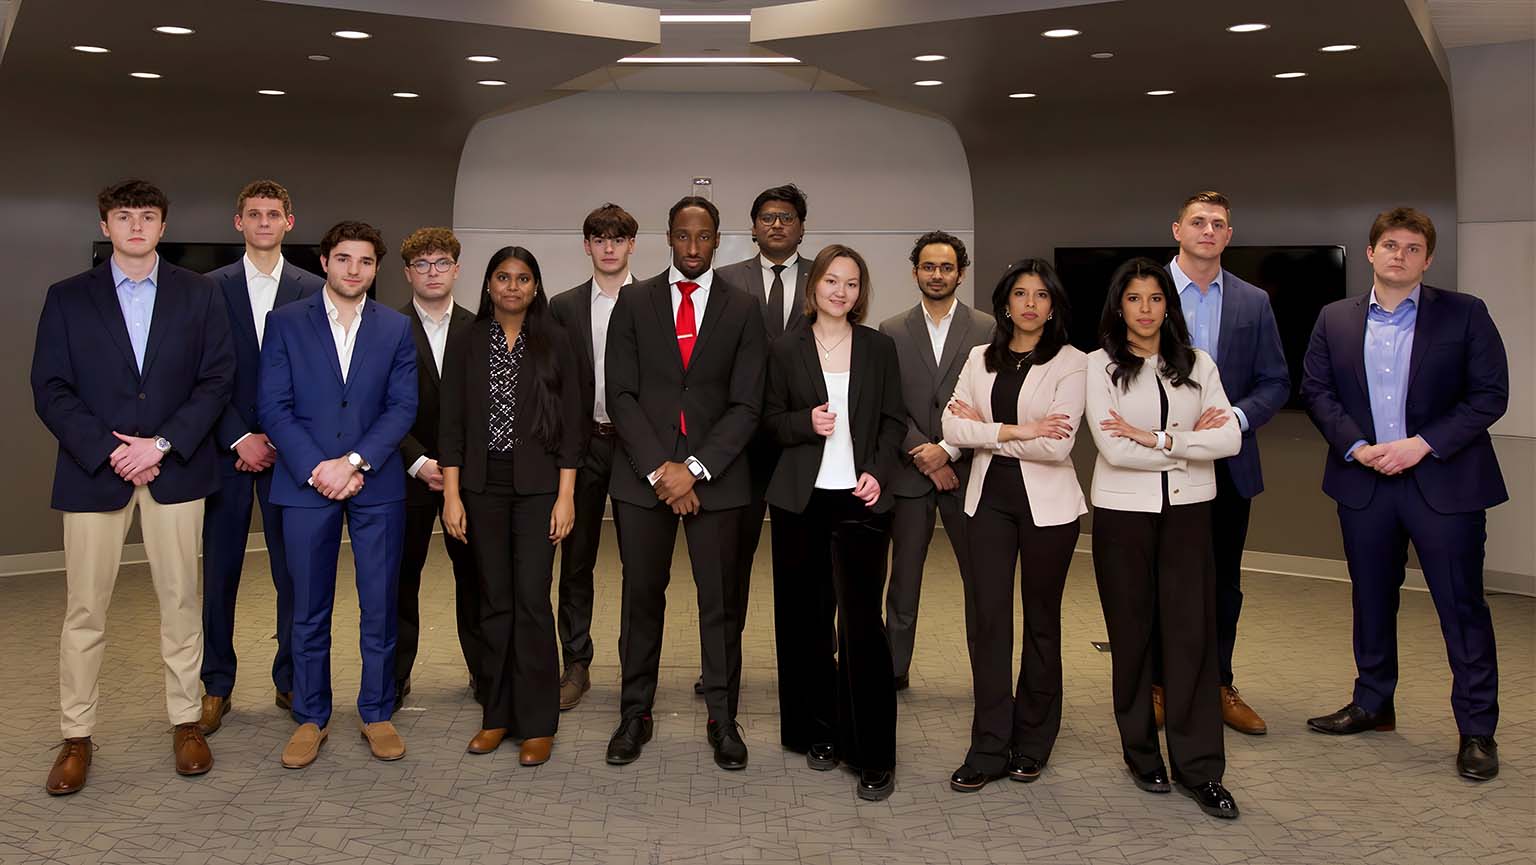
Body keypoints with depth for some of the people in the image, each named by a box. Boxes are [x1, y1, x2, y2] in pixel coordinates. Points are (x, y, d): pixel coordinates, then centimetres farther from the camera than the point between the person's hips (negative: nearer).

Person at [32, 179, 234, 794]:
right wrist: (108, 449, -12)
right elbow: (50, 390, 1)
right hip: (93, 469, 0)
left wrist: (162, 444, -11)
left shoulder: (198, 294, 6)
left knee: (180, 600, 6)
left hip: (175, 467, 0)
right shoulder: (67, 298, 6)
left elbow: (216, 379, 0)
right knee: (84, 609, 3)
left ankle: (186, 721, 18)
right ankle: (77, 736, 14)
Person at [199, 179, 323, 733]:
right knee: (219, 573, 5)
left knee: (294, 572, 4)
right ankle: (216, 686, 18)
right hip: (227, 448, 0)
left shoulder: (313, 291, 4)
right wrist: (240, 439, -8)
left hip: (288, 450, 0)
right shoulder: (211, 289, 5)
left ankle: (291, 680, 17)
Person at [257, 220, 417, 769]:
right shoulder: (285, 323, 4)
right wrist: (317, 468, -12)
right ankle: (311, 718, 21)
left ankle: (377, 713, 19)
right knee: (309, 610, 8)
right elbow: (273, 406, -2)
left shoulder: (396, 328, 6)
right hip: (306, 484, 0)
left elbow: (403, 407, -1)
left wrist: (354, 463, -12)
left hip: (376, 485, 1)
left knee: (380, 606, 5)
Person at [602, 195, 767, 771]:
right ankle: (635, 714, 20)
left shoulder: (742, 310, 5)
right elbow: (621, 394, 0)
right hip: (641, 474, 1)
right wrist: (658, 469, -10)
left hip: (715, 477, 0)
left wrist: (694, 469, -11)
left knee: (720, 600, 5)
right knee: (642, 596, 7)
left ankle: (722, 718, 18)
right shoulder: (634, 302, 6)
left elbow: (746, 405, -1)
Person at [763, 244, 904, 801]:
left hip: (859, 500, -1)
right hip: (801, 501, 1)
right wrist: (806, 423, -12)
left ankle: (874, 756, 1)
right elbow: (770, 418, 8)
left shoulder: (879, 348, 7)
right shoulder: (787, 351, 6)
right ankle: (820, 732, 23)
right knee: (806, 618, 7)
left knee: (860, 621, -7)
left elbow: (894, 420, 8)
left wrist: (878, 472, -7)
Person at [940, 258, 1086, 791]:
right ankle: (989, 749, 7)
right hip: (989, 497, 3)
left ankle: (1032, 745, 23)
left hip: (1046, 502, -3)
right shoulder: (980, 359, 8)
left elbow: (1057, 445, -15)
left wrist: (986, 431, -9)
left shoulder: (1071, 363, -4)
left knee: (1041, 620, 9)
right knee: (986, 618, -1)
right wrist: (1015, 431, -14)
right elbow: (953, 428, -4)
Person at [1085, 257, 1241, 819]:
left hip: (1187, 512, 2)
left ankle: (1199, 769, 6)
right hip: (1123, 513, -2)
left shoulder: (1197, 364, 7)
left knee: (1192, 634, -1)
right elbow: (1112, 447, -13)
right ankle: (1141, 753, 22)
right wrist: (1189, 442, -7)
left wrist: (1153, 439, -12)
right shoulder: (1101, 365, -1)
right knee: (1132, 634, 6)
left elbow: (1230, 440, -4)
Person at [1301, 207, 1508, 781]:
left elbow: (1490, 394, -6)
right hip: (1364, 481, 3)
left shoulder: (1464, 314, -2)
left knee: (1462, 605, 1)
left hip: (1444, 482, -3)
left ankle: (1477, 729, 13)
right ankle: (1372, 704, 30)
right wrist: (1356, 447, -11)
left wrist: (1423, 444, -15)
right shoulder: (1335, 320, 6)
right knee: (1371, 600, 14)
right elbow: (1316, 390, 4)